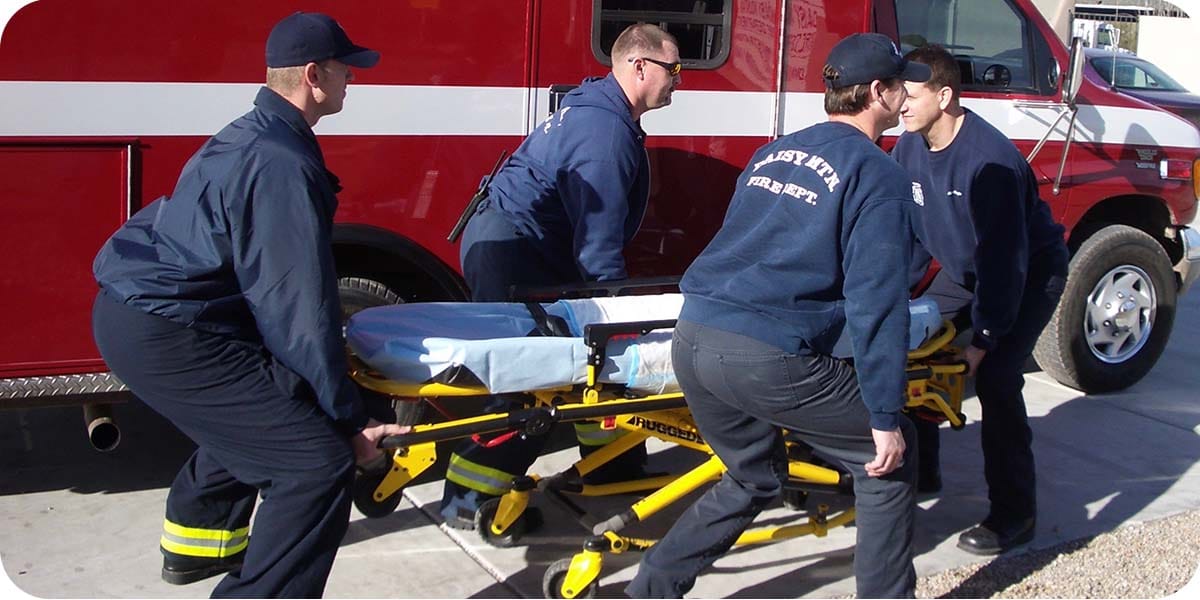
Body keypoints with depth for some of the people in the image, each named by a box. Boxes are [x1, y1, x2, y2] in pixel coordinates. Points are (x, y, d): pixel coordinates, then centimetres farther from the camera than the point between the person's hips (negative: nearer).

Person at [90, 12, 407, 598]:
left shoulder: (251, 135, 14)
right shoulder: (281, 165, -19)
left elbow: (274, 284, 25)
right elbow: (299, 308, -20)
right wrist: (349, 419, -13)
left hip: (128, 309, 11)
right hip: (164, 335, -11)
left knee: (253, 408, 34)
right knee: (319, 461, -15)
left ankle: (195, 539, 48)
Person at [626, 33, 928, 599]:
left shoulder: (773, 152, 20)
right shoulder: (878, 175, -2)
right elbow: (875, 302, -9)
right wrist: (886, 417, -6)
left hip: (691, 340, 8)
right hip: (768, 358, -8)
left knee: (752, 479, 27)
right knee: (889, 456, 13)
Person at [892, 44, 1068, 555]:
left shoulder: (991, 160, -33)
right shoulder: (910, 148, -10)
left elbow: (1005, 258, -31)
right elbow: (909, 230, 2)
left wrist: (983, 340, -30)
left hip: (1030, 274, -8)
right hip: (963, 271, 8)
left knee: (996, 378, -19)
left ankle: (1015, 513, -8)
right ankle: (919, 473, 19)